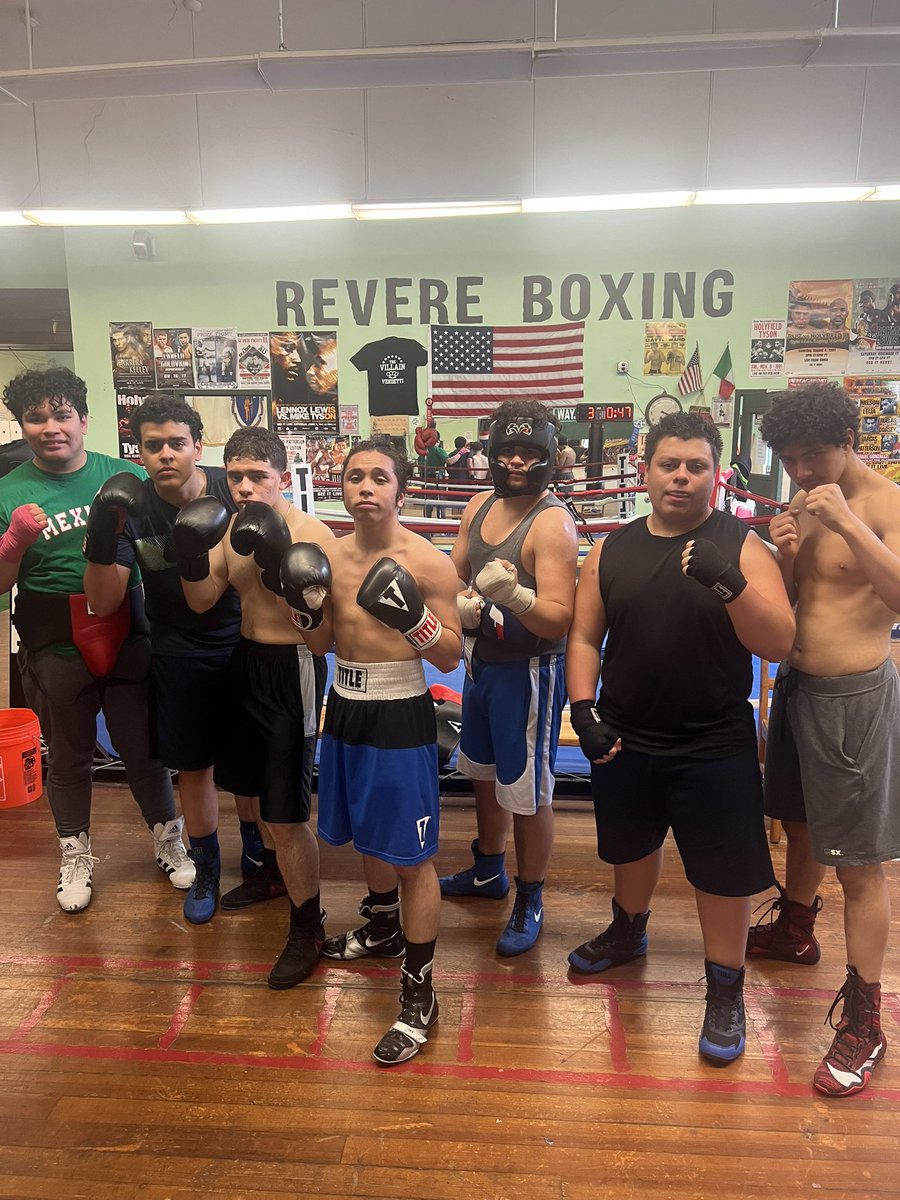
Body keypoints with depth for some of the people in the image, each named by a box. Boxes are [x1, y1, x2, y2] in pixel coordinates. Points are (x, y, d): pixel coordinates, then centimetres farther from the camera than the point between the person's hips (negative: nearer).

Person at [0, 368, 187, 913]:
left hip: (127, 637, 0)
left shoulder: (126, 475, -2)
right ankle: (76, 856, 35)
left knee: (143, 747, 12)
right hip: (55, 648, 0)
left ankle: (169, 840, 33)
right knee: (68, 756, 16)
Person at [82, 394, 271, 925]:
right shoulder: (132, 508, -12)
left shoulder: (232, 489, -15)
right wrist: (103, 538, -29)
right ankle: (205, 867, 35)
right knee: (193, 765, 13)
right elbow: (104, 603, -13)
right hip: (178, 656, 1)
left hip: (243, 643, -1)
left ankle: (258, 856, 36)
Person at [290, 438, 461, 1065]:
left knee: (412, 855, 0)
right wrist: (306, 607, -9)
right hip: (345, 708, 6)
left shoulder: (428, 561, -13)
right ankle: (382, 927, 50)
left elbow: (451, 657, -12)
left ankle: (419, 994, 13)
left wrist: (414, 617, -28)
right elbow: (322, 643, 10)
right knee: (369, 836, 24)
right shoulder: (330, 555, 3)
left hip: (401, 716, -6)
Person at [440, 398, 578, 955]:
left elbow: (558, 619, -25)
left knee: (528, 794, 4)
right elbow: (454, 574, 13)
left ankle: (530, 901, 26)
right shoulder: (480, 506, 4)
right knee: (485, 773, 23)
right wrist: (460, 602, -9)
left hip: (529, 672, -8)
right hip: (482, 661, 8)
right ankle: (488, 871, 46)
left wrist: (513, 594, -42)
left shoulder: (553, 523, -19)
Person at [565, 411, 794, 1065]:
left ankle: (726, 989, 30)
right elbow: (585, 637, 4)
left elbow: (778, 643, -17)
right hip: (625, 740, 4)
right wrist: (583, 707, -9)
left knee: (722, 869, 7)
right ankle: (628, 931, 52)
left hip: (715, 747, -3)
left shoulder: (742, 545, -9)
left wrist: (729, 583, -33)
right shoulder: (612, 550, 0)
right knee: (632, 844, 24)